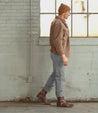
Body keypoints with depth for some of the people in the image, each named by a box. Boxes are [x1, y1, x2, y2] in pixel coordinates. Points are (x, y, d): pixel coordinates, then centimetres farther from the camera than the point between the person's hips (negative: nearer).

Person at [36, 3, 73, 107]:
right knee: (60, 77, -1)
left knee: (56, 75, 17)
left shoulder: (57, 22, 12)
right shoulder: (58, 23, -20)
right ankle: (60, 101, 9)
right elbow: (57, 41, -25)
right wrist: (63, 56, -25)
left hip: (57, 53, 10)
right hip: (59, 55, -10)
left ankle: (43, 93, 23)